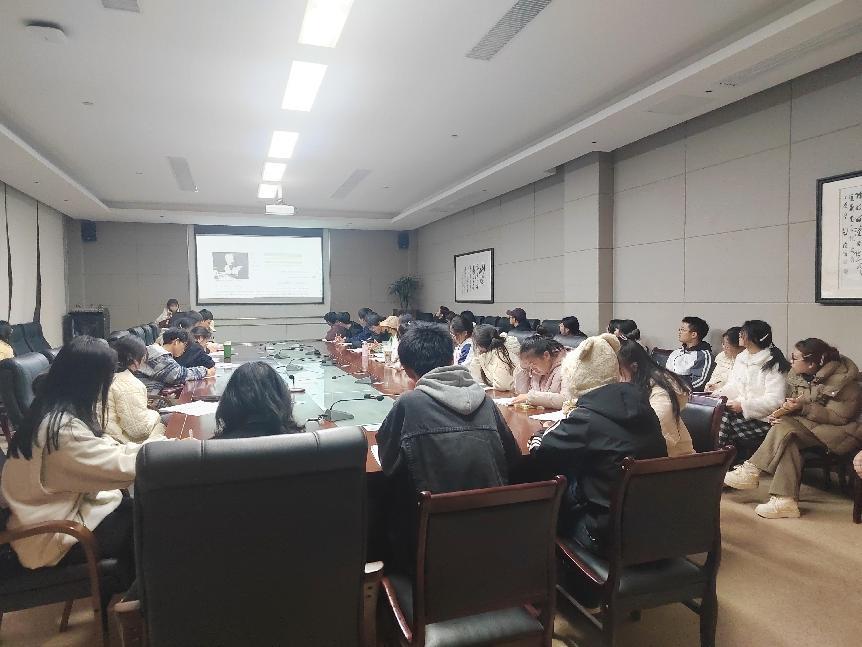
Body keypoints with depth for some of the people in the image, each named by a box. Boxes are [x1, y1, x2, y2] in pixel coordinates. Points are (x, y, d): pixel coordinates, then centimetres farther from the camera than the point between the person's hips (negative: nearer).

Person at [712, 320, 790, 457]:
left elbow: (775, 400, -15)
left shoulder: (773, 364, -8)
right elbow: (733, 386, 17)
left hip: (761, 419, -6)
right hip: (739, 412, 6)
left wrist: (744, 405, -22)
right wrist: (717, 394, -3)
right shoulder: (741, 358, 15)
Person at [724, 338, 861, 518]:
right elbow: (797, 404, 7)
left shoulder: (842, 379, -17)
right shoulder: (798, 375, 3)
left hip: (840, 432, -6)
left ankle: (752, 470, -24)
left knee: (786, 428, -30)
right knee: (787, 435, -27)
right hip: (810, 425, 6)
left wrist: (803, 407, -28)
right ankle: (785, 500, -31)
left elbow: (840, 416, -20)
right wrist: (785, 410, -16)